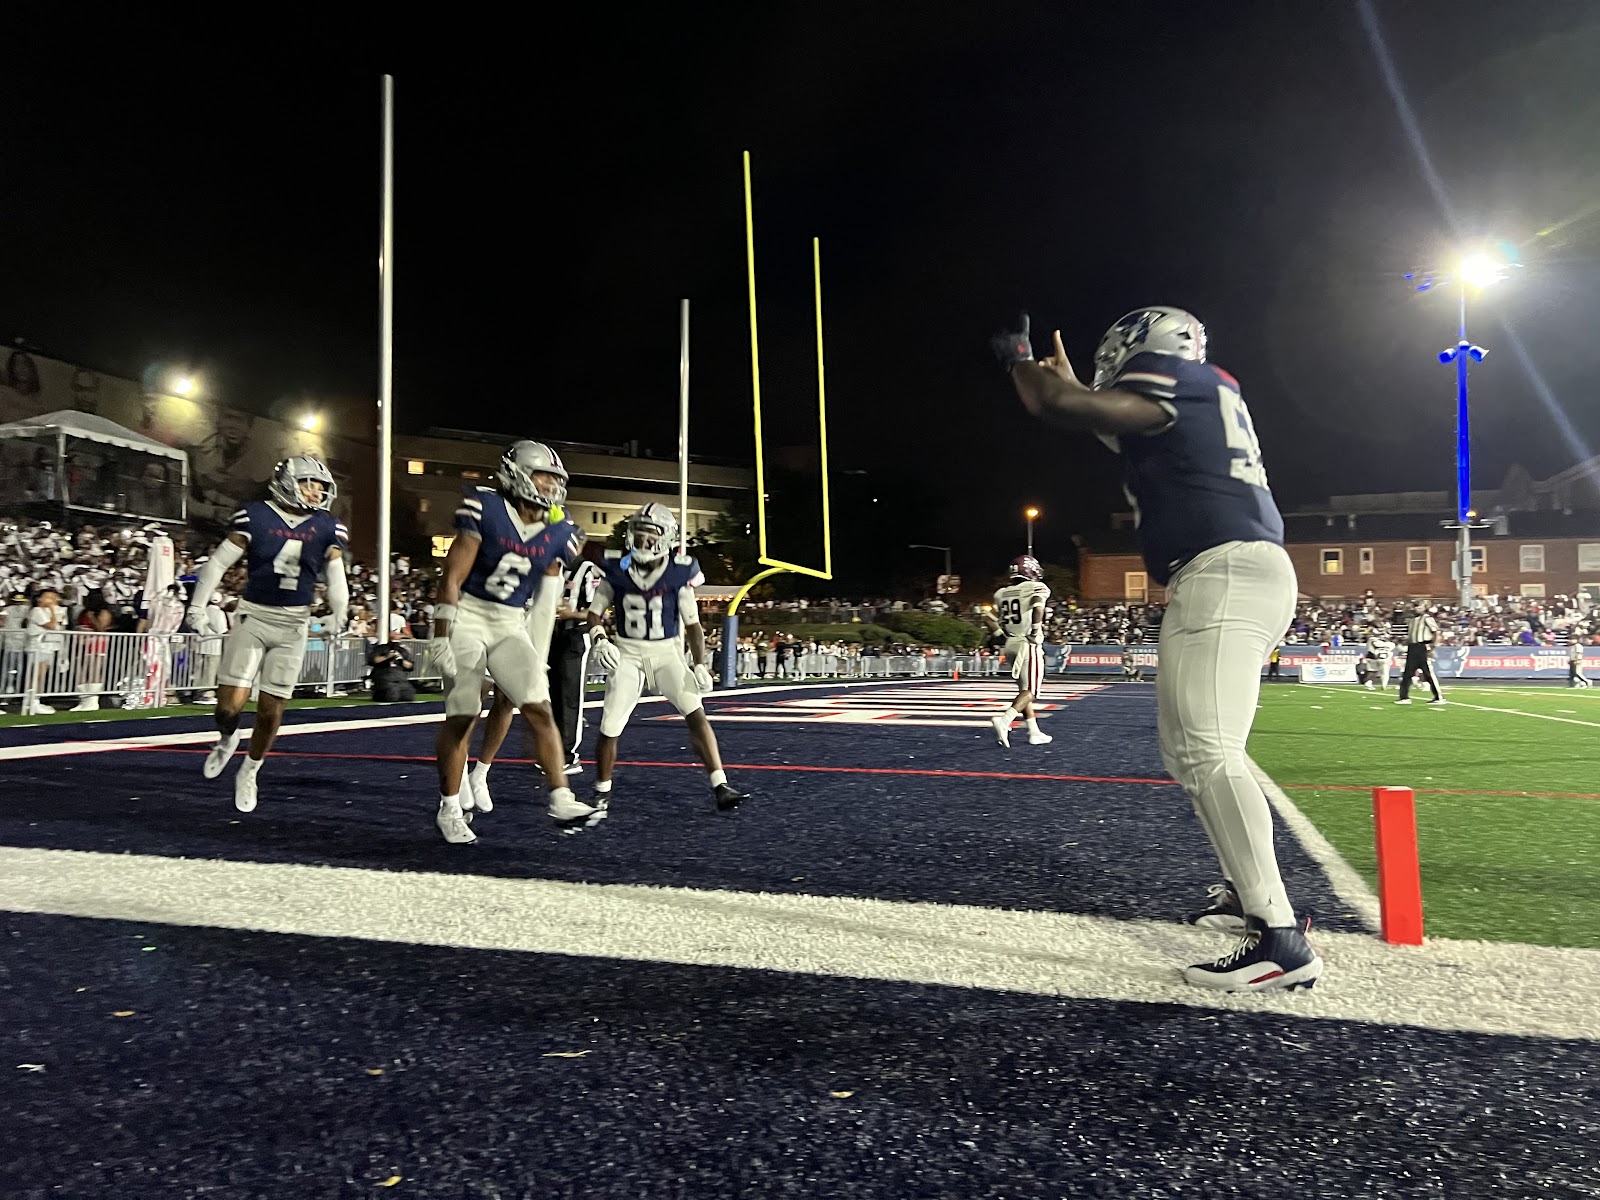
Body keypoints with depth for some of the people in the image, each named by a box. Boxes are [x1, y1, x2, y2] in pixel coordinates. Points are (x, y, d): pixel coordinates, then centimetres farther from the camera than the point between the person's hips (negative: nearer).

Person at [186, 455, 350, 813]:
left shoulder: (326, 528, 1)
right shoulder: (257, 516, -6)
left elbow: (336, 579, 5)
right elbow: (218, 563, -1)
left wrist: (339, 616, -6)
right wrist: (197, 606, -4)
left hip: (293, 625, 2)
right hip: (253, 616, -2)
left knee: (271, 710, 4)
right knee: (230, 704, -8)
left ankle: (249, 774, 28)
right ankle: (227, 739, 28)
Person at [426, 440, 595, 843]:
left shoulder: (557, 534, 2)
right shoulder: (486, 511, -13)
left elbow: (544, 605, 8)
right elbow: (452, 577, -11)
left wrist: (537, 659, 9)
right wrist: (441, 637, -13)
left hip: (511, 625, 4)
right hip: (467, 617, -4)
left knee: (539, 707, -9)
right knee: (461, 717, -2)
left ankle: (561, 800, -8)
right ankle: (451, 809, 13)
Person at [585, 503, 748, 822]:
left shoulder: (679, 574, -10)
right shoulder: (618, 571, -6)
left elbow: (692, 624, -3)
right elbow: (595, 612, 5)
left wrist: (700, 665, -10)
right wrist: (599, 639, -15)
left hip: (667, 652, -1)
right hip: (628, 653, 1)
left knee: (696, 714, -16)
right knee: (609, 728, -5)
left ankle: (720, 788, -13)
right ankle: (602, 793, 18)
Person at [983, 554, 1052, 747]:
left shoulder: (1002, 593, 10)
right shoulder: (1037, 588, -7)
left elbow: (988, 618, 9)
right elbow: (1037, 608, -28)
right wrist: (1036, 632, -19)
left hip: (1011, 645, 7)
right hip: (1029, 645, -7)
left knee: (1024, 690, 15)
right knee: (1030, 691, -5)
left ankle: (1034, 733, 17)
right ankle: (1004, 720, -26)